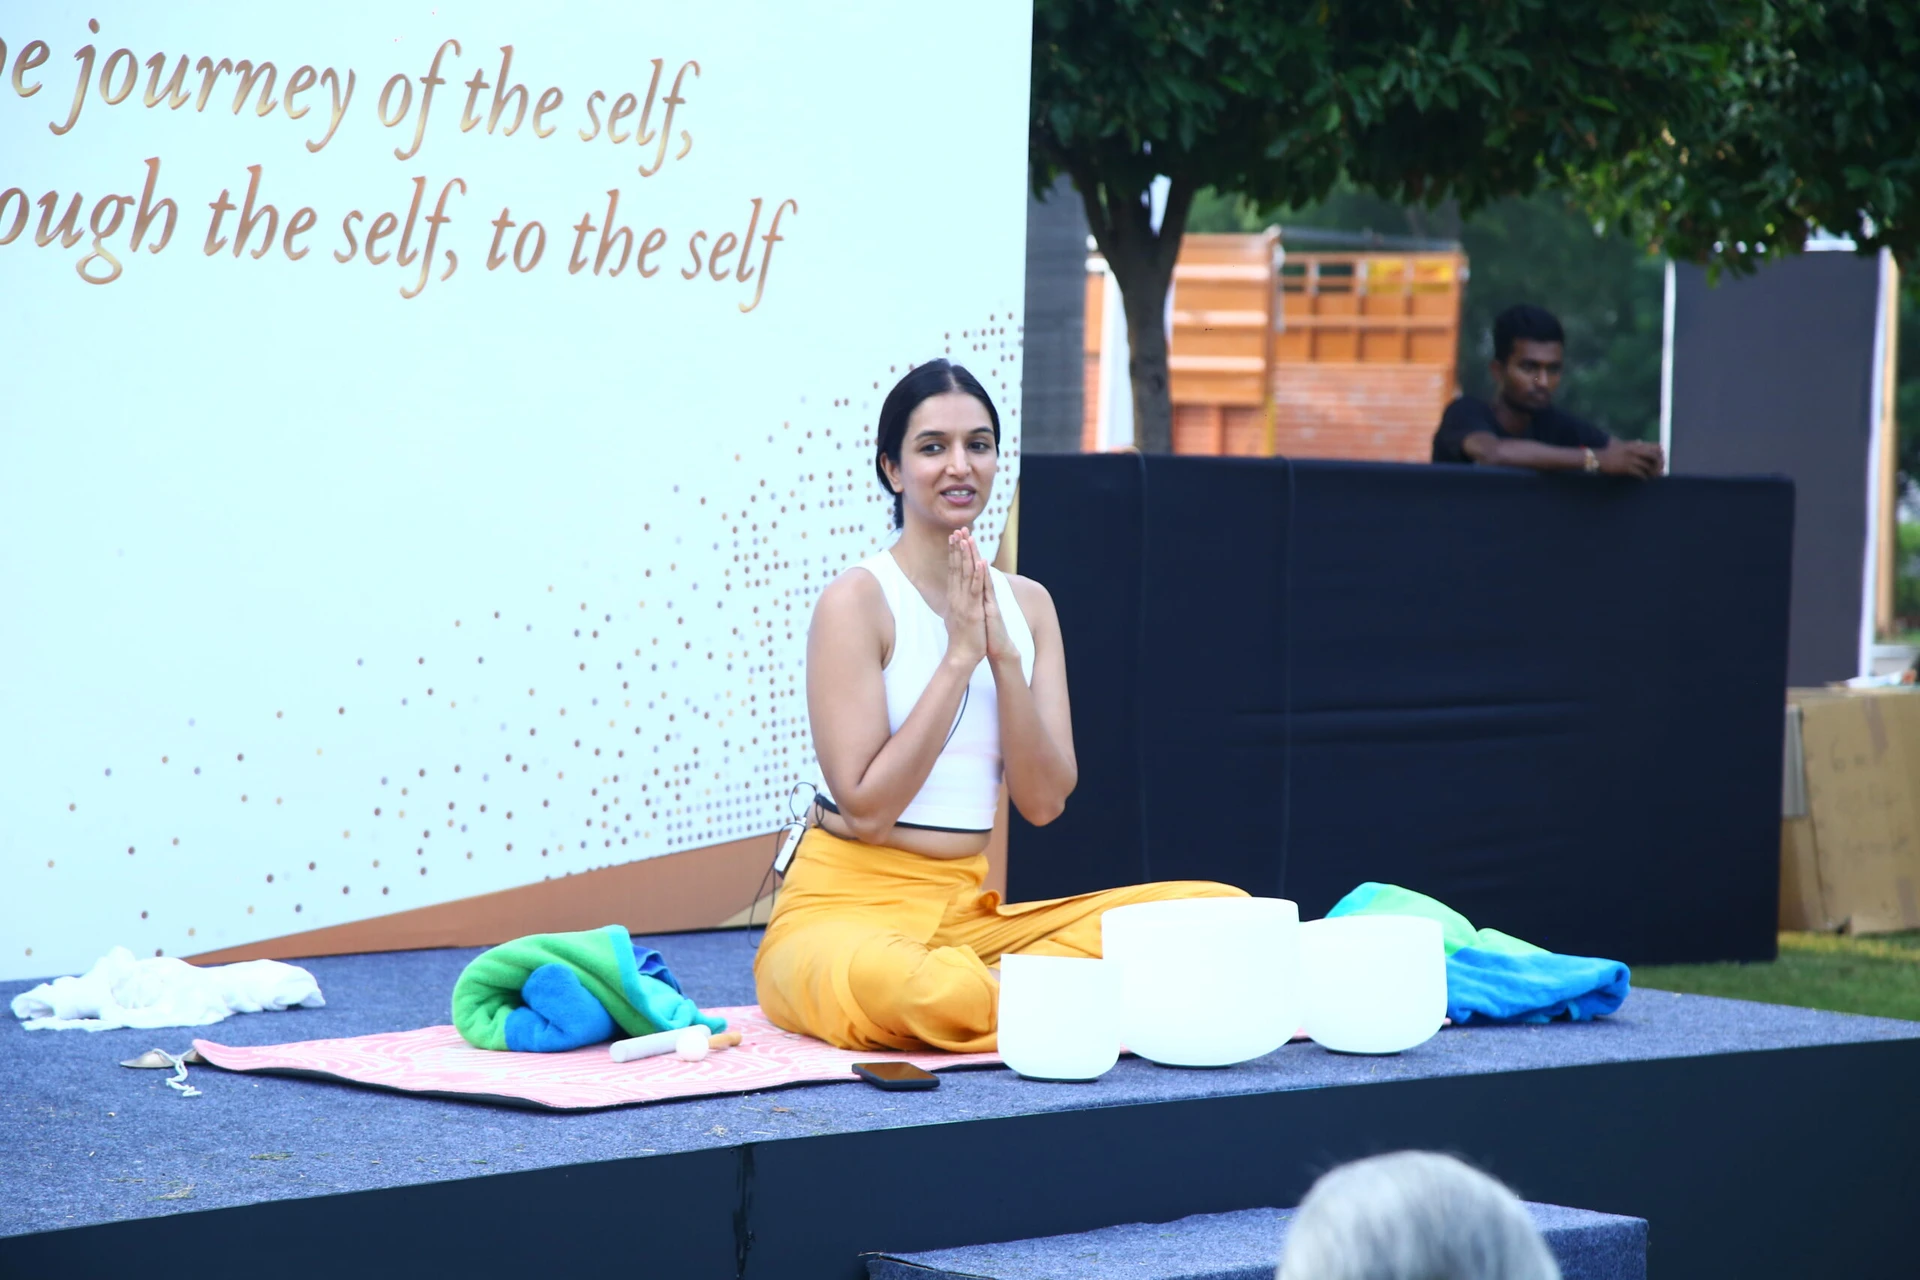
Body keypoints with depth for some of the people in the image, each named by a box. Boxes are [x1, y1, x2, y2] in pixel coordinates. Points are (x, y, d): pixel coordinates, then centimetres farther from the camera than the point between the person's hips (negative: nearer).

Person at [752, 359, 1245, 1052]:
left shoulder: (1027, 603, 11)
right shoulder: (857, 599, -7)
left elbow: (1044, 801, 2)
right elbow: (864, 807, -15)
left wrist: (1003, 655, -9)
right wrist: (959, 656, -15)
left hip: (970, 911, 6)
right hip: (847, 910, -6)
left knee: (1219, 910, -13)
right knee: (890, 981, -44)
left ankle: (995, 991, -16)